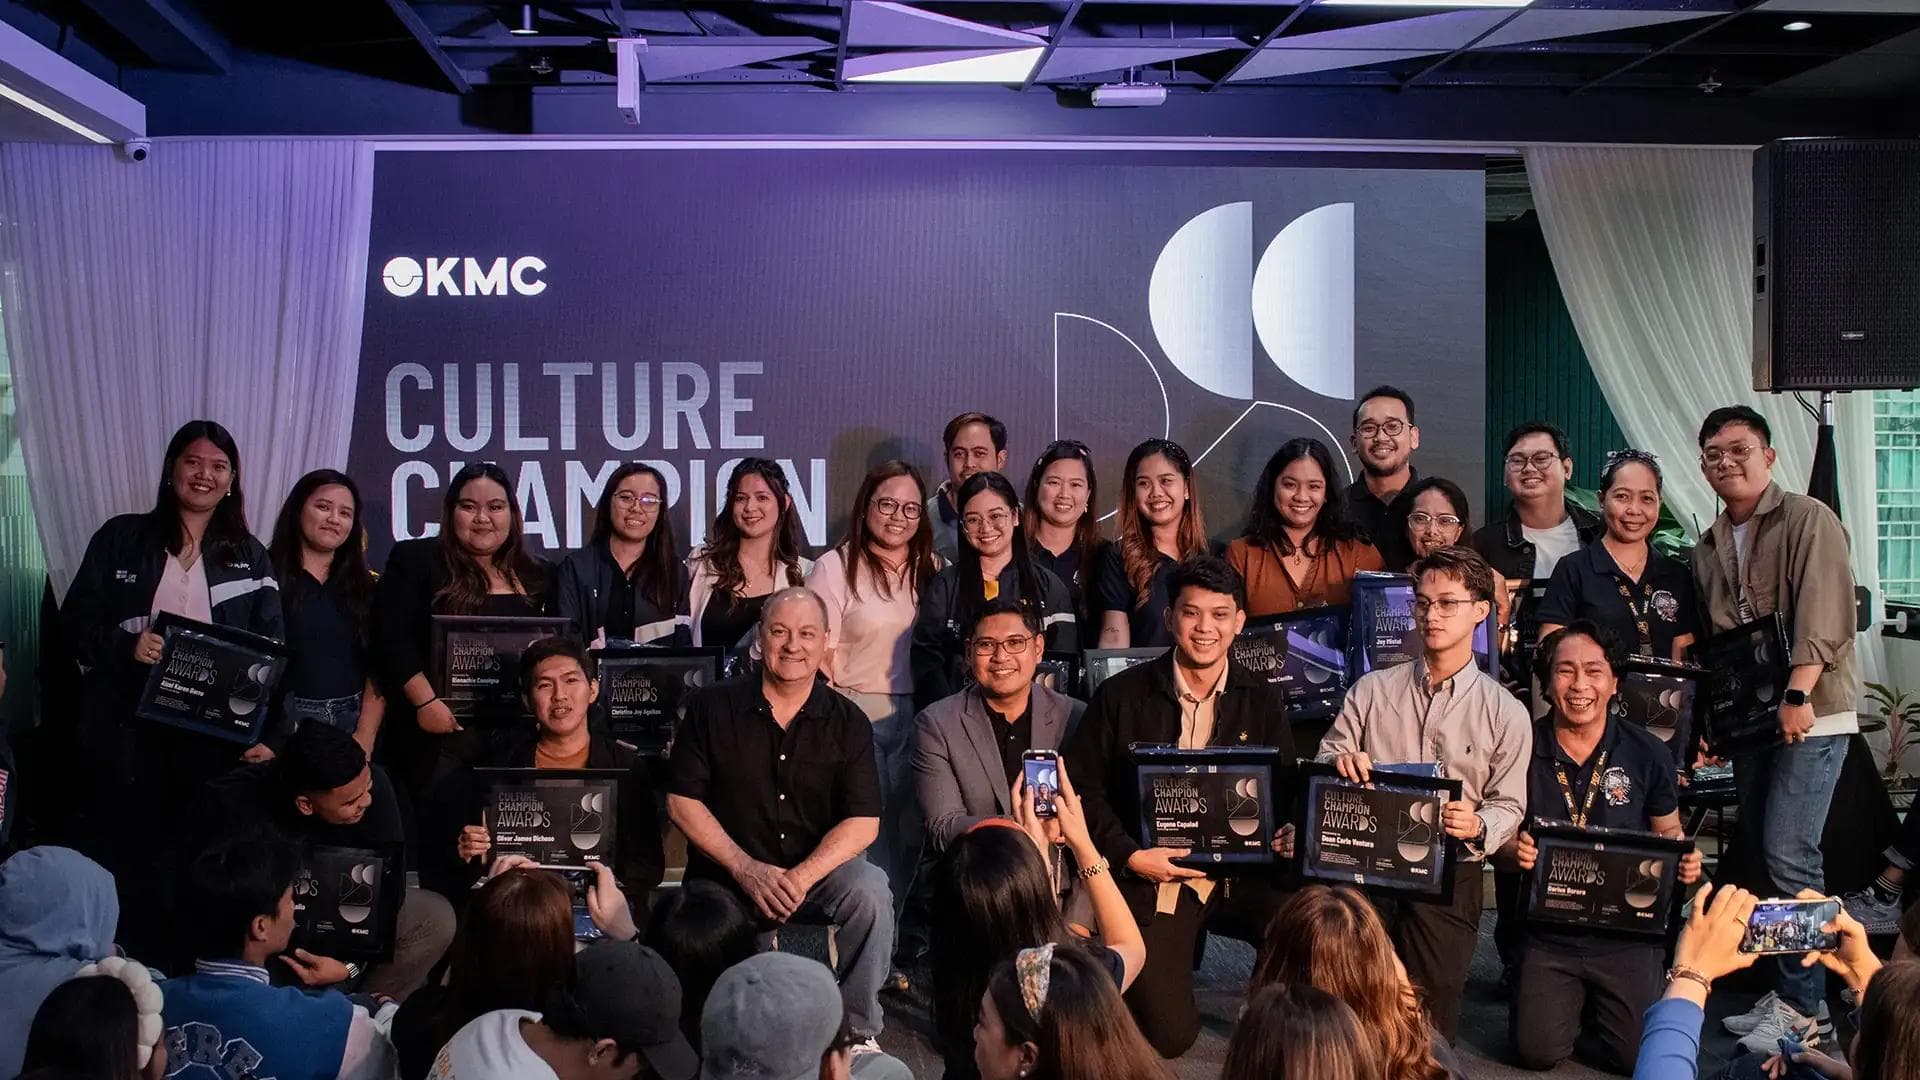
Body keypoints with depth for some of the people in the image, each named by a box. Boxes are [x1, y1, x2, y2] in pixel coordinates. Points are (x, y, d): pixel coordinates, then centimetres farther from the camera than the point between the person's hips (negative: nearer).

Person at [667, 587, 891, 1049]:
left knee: (869, 893, -30)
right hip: (727, 877, -1)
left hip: (819, 868, 1)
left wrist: (802, 877, -21)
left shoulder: (847, 722, 1)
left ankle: (858, 1032, -12)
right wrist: (746, 869, -13)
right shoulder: (713, 707, 0)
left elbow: (864, 821, -5)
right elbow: (681, 801, -2)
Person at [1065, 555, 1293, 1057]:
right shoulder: (1121, 696, -1)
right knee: (1168, 1035, -12)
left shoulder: (1263, 700, 6)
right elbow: (1083, 789, -1)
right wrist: (1130, 855, -13)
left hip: (1241, 871, 2)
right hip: (1154, 875, -2)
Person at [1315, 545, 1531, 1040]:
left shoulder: (1506, 714, 4)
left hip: (1449, 869, -1)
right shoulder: (1372, 689, 9)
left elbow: (1509, 807, 4)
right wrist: (1340, 761, -12)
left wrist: (1477, 825, -19)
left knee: (1429, 1028, -4)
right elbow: (1324, 765, 12)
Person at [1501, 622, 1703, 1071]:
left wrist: (1685, 861, -13)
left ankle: (1599, 1004, 25)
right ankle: (1573, 1000, 26)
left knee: (1637, 1055, -9)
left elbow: (1669, 833, 9)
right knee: (1538, 1049, -8)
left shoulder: (1648, 754, -4)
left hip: (1628, 933, 0)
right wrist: (1515, 851, -20)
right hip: (1547, 930, 0)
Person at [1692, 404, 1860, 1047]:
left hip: (1810, 714, -7)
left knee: (1787, 856, -13)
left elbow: (1824, 617, -17)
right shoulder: (1708, 548, 15)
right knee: (1762, 854, 10)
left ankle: (1804, 1007, -5)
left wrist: (1798, 694, -25)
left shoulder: (1808, 520, -6)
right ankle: (1786, 990, 21)